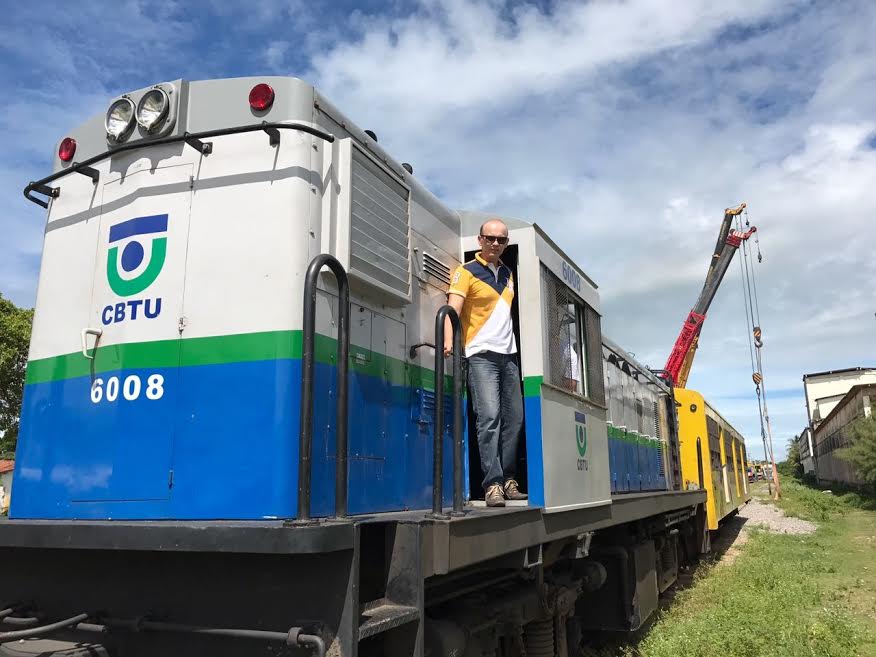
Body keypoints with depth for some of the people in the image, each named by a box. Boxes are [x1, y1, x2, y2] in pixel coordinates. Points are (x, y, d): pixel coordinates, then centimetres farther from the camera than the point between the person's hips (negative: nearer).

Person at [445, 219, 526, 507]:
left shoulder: (508, 273, 16)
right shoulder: (466, 272, -5)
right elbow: (453, 309, -19)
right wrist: (449, 341, -36)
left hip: (508, 355, 7)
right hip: (481, 355, -7)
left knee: (514, 419, 7)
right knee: (489, 416, -16)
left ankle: (508, 480, 16)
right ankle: (493, 484, -14)